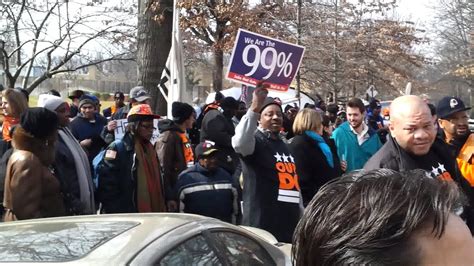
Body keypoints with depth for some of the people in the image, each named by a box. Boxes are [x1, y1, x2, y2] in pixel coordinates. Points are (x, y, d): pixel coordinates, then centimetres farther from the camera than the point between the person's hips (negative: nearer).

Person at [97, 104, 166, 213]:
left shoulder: (150, 148, 16)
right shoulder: (117, 148, -10)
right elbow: (107, 185, -16)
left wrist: (162, 209, 16)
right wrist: (116, 214, -18)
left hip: (152, 214, 8)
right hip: (126, 216, -8)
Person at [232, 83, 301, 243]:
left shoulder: (285, 146, 20)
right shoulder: (255, 141, -5)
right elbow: (240, 143, -31)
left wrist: (301, 218, 23)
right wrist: (254, 108, -39)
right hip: (262, 225, -8)